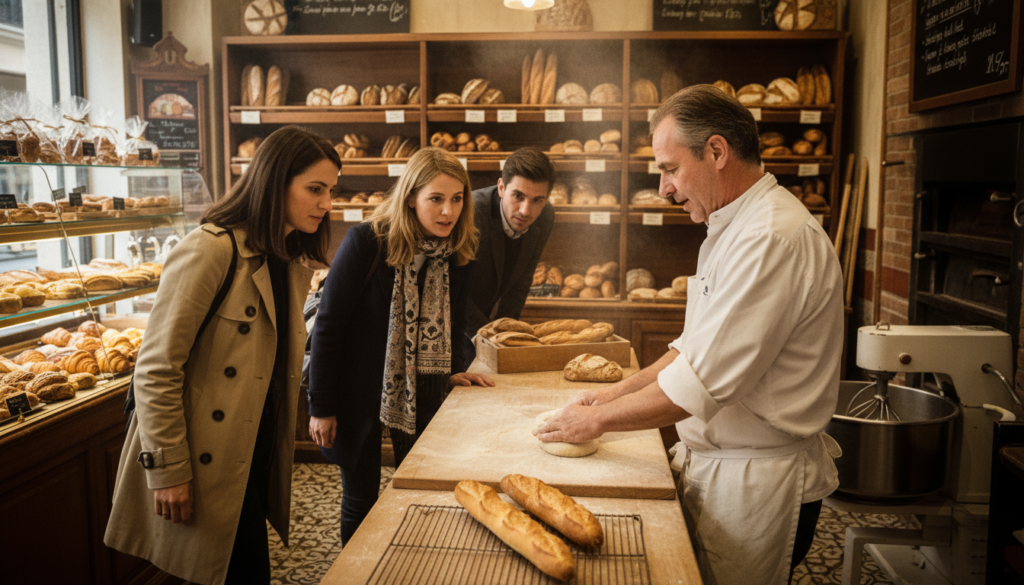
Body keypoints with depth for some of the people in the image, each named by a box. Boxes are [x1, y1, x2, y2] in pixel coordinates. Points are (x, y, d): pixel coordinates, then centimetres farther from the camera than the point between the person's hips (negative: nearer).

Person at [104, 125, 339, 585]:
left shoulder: (290, 263, 8)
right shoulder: (210, 251, -17)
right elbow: (156, 370, -17)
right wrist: (168, 471, -15)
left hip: (257, 452, 8)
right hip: (207, 461, -7)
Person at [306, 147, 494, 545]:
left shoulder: (457, 252, -3)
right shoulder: (366, 242, -18)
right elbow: (328, 325, -15)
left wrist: (453, 371, -4)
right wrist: (321, 406, -13)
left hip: (421, 393, 4)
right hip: (359, 390, -4)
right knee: (361, 500, 11)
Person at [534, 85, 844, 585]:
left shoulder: (775, 238, -25)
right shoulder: (734, 229, 11)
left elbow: (702, 381, -26)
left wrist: (599, 419, -14)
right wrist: (618, 392, 8)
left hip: (757, 483, -9)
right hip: (714, 461, 9)